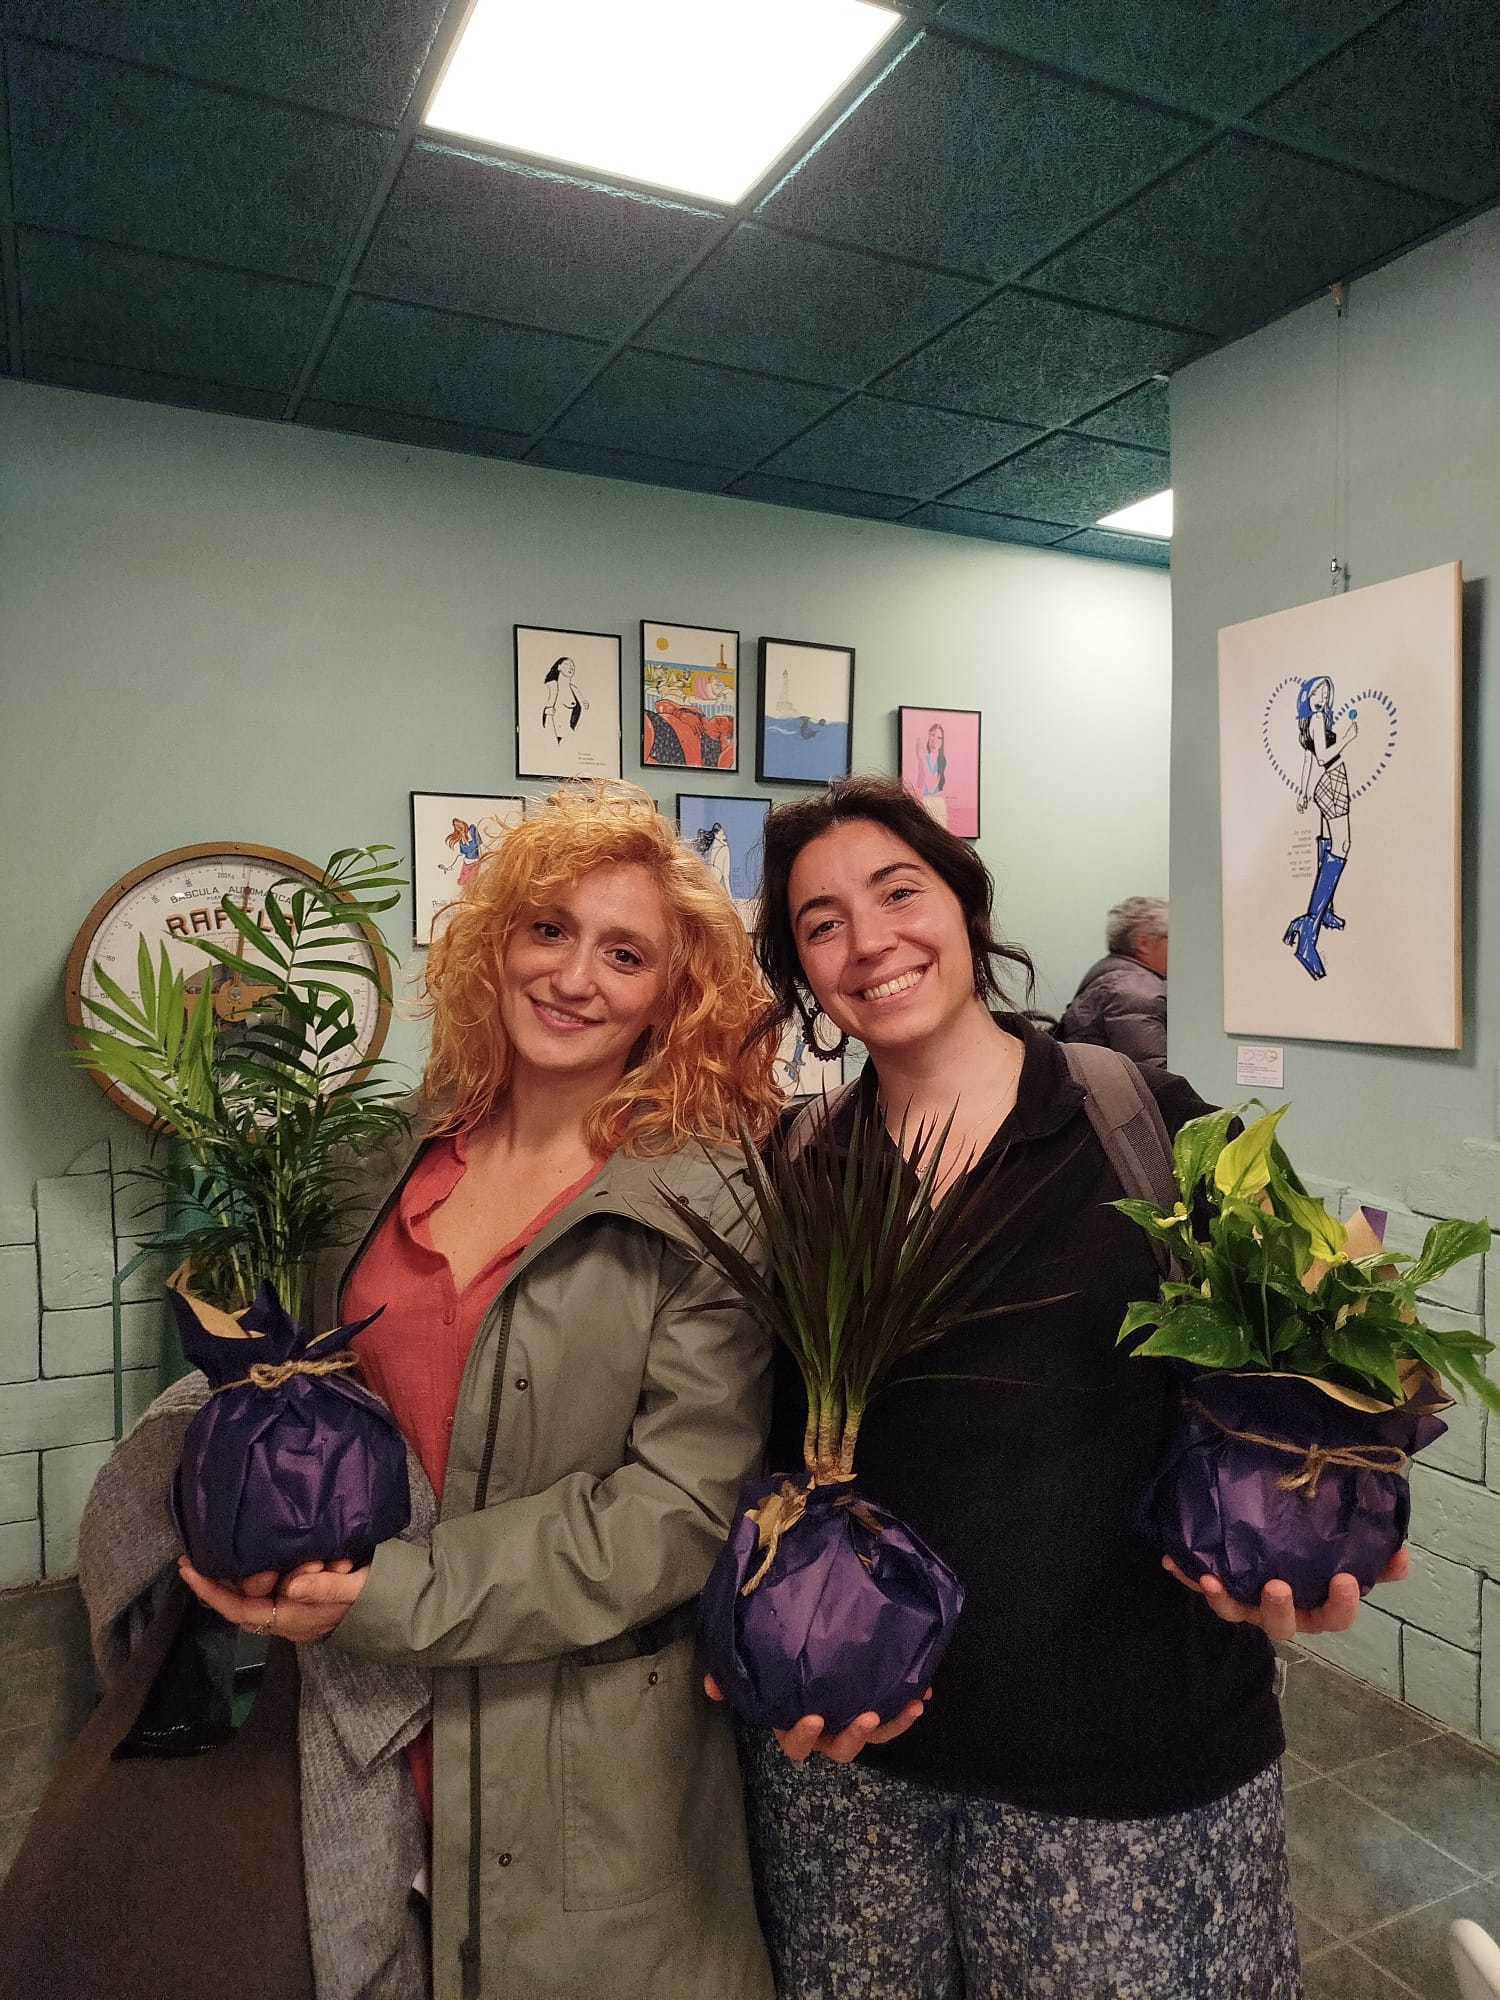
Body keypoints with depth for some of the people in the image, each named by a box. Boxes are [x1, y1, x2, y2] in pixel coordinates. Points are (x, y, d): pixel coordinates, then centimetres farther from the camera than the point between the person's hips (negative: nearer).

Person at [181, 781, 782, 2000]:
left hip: (590, 1769, -4)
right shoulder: (405, 1165, 1)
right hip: (365, 1725, 5)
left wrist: (394, 1602, -20)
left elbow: (679, 1509, -18)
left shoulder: (709, 1205, -16)